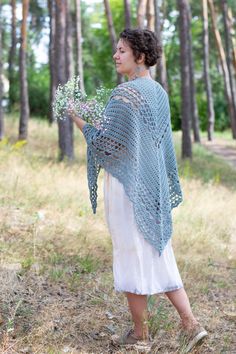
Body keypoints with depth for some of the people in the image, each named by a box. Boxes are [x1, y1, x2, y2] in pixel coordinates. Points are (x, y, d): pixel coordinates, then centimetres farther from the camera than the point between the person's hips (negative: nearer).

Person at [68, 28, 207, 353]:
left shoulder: (125, 94, -17)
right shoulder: (159, 93, 10)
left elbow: (106, 142, -17)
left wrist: (77, 118, -5)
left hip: (127, 183, -8)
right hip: (152, 185, 8)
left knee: (133, 255, 4)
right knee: (157, 254, 14)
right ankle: (190, 324, 10)